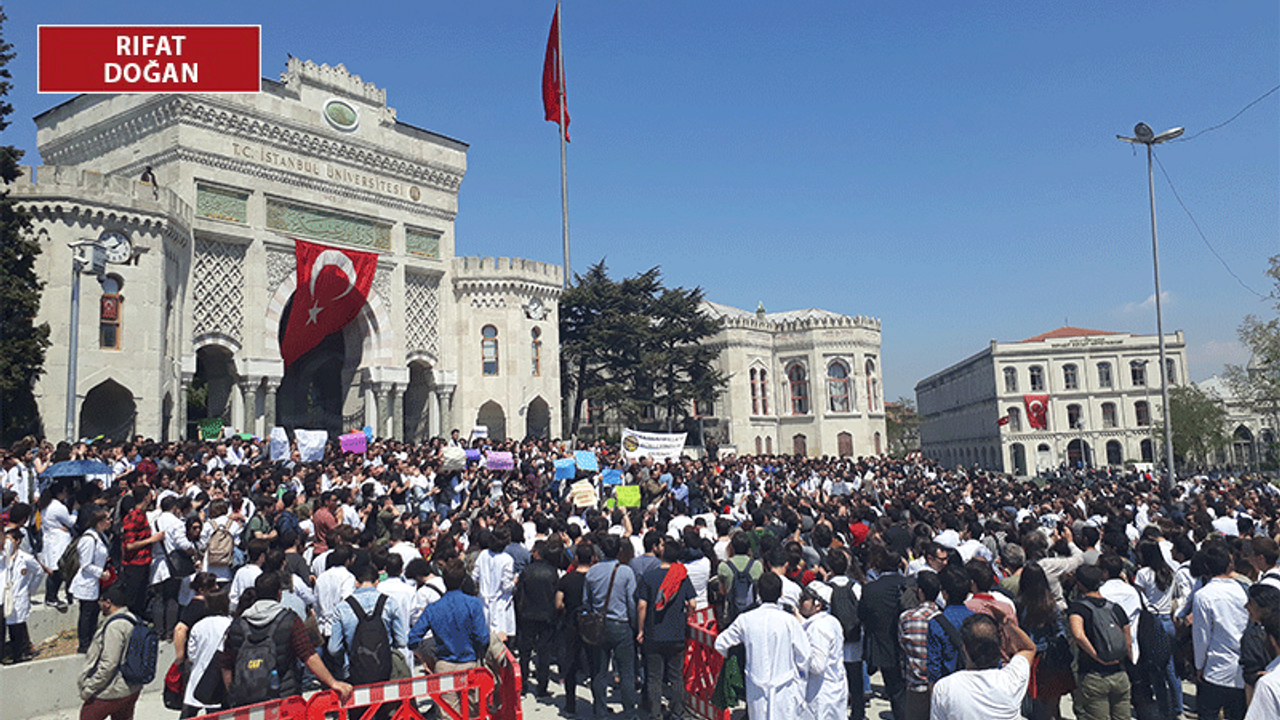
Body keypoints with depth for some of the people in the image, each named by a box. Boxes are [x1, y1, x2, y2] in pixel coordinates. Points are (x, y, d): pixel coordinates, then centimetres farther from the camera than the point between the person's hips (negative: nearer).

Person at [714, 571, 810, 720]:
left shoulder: (745, 620, -4)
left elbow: (720, 644, 8)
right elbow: (804, 660, -7)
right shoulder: (789, 621, -11)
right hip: (785, 691, -2)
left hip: (756, 692, 2)